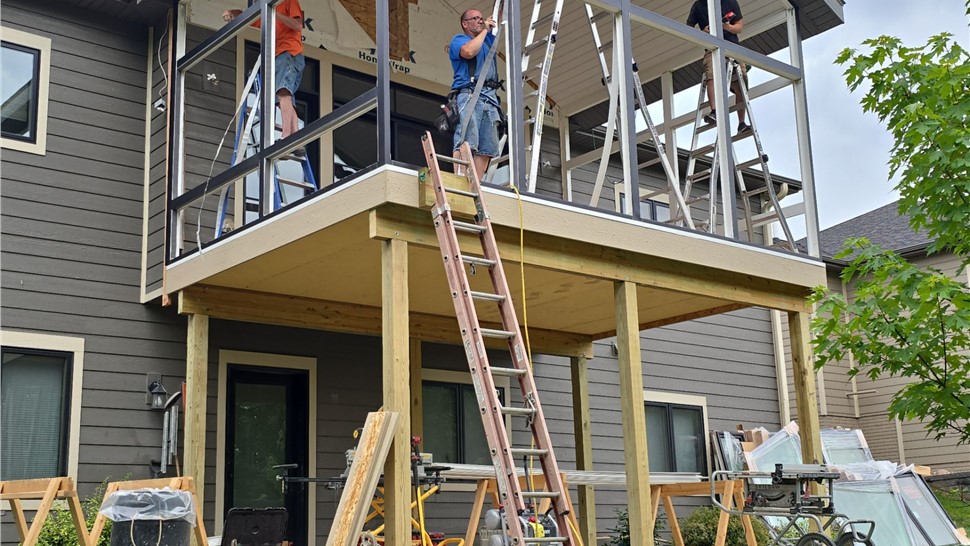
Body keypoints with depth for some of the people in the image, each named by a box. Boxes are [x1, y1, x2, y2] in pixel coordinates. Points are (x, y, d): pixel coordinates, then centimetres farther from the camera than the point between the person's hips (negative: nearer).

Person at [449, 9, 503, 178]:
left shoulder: (488, 40, 32)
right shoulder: (459, 40, 12)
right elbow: (469, 51, -11)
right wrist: (484, 30, 2)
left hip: (490, 99, 7)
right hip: (469, 95, -6)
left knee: (487, 149, -7)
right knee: (466, 142, -21)